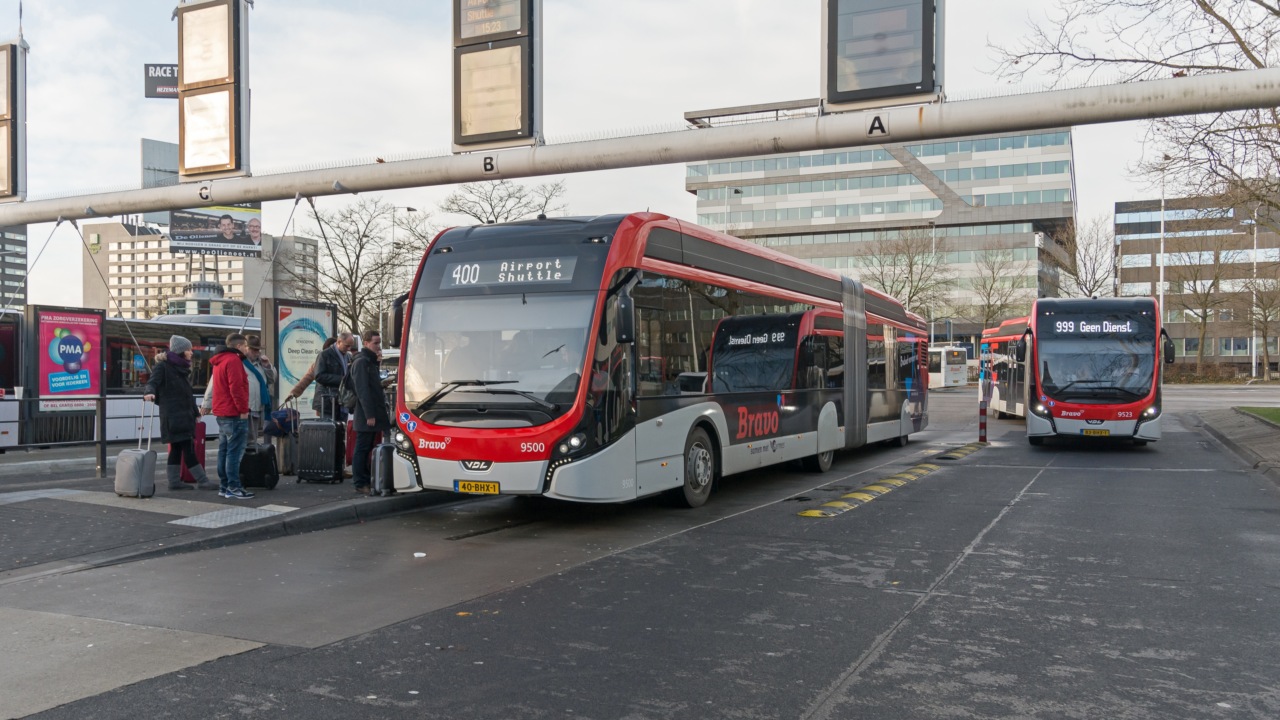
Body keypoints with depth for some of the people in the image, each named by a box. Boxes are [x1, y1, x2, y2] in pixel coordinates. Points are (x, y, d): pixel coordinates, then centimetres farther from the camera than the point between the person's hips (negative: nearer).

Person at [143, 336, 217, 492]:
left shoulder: (183, 368, 17)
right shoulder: (163, 366, -7)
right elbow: (152, 382, -19)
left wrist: (196, 413, 26)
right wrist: (149, 392, -42)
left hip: (185, 414, 9)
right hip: (173, 415, -9)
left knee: (177, 448, 11)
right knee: (188, 448, -10)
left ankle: (174, 481, 16)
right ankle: (202, 481, -10)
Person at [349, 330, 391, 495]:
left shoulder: (370, 362, 19)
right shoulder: (361, 362, -12)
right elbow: (363, 390, -19)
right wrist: (369, 415, -22)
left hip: (372, 414, 10)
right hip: (366, 415, -10)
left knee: (366, 449, 13)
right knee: (362, 449, -4)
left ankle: (366, 480, 19)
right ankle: (360, 484, -1)